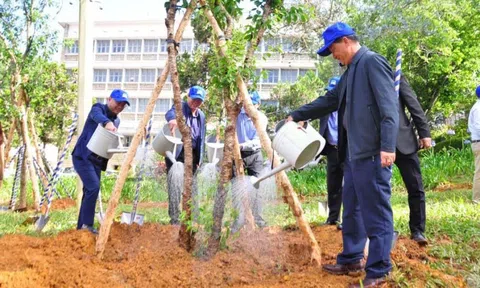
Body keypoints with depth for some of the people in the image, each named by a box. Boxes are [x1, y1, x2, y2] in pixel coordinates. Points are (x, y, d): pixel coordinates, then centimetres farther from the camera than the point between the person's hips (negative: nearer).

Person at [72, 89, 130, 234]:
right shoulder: (98, 108, -5)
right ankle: (87, 224, -15)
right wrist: (107, 122, -51)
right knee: (93, 187, -21)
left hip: (97, 160, 8)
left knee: (90, 190, 7)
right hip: (82, 156, -8)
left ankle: (81, 226, 14)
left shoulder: (117, 121, 16)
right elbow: (97, 116, -30)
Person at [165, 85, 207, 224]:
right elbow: (170, 112, -27)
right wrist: (172, 119, -52)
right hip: (176, 153, -6)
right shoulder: (180, 107, -2)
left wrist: (199, 160, 11)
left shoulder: (201, 116, 15)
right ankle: (174, 218, -7)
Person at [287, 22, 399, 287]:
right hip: (354, 152, 10)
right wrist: (297, 115, 27)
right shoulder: (351, 70, 19)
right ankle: (351, 259, 30)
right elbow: (329, 101, 28)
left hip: (372, 153, -10)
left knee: (376, 212, -3)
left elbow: (389, 107, -17)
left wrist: (387, 146, -24)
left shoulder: (372, 62, -10)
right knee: (352, 210, 17)